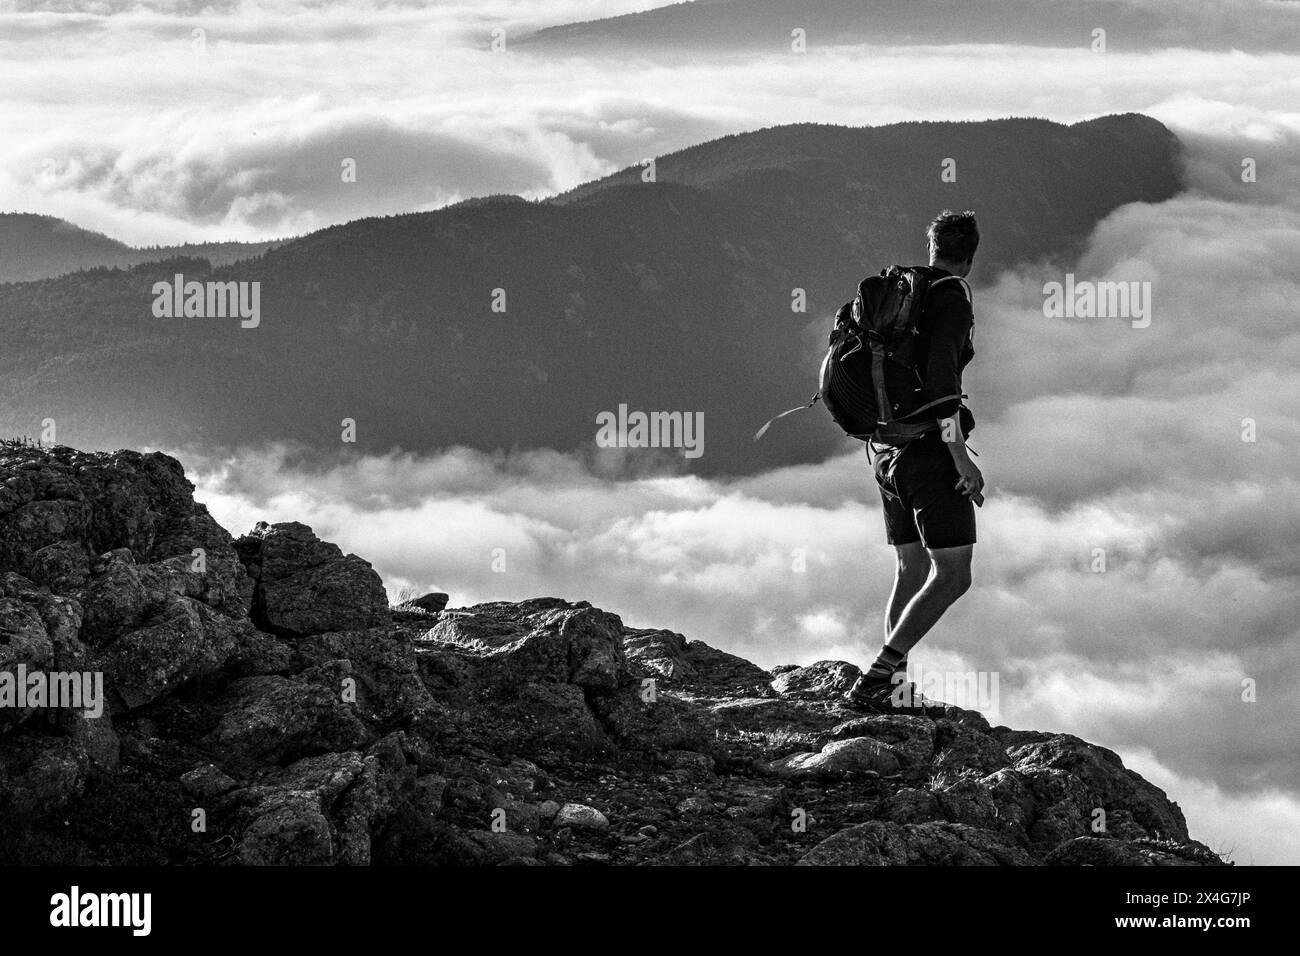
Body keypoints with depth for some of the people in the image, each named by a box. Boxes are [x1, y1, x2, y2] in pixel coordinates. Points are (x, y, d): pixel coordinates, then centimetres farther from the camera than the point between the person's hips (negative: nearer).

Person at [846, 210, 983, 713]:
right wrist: (961, 458, -19)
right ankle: (877, 678, -15)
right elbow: (941, 378, -23)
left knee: (912, 570, 15)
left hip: (887, 449, 8)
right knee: (953, 575, -7)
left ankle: (895, 687, 12)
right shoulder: (952, 299, -12)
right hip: (930, 449, -8)